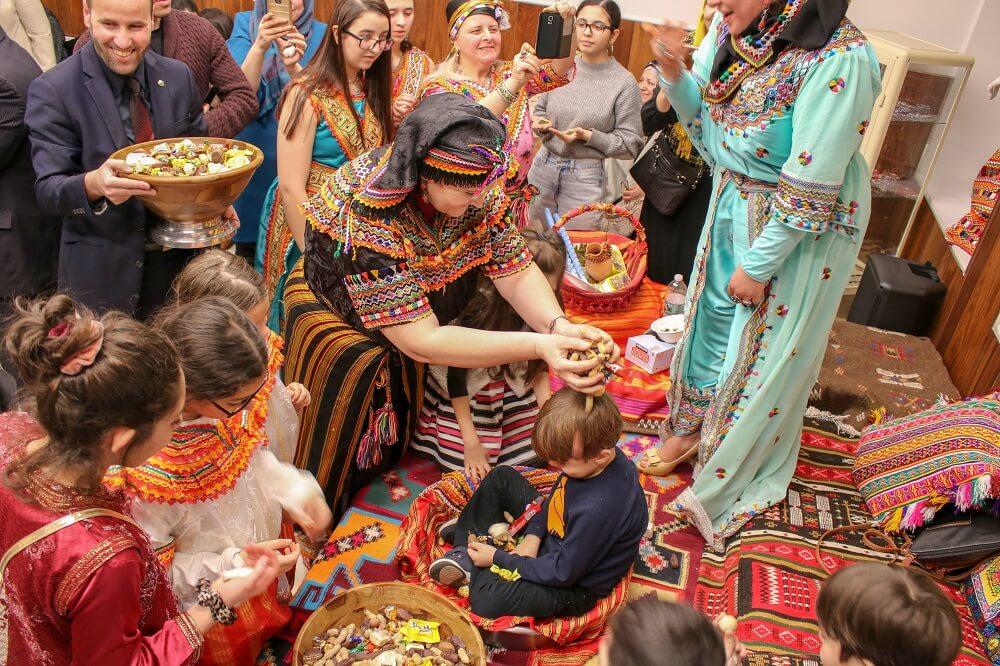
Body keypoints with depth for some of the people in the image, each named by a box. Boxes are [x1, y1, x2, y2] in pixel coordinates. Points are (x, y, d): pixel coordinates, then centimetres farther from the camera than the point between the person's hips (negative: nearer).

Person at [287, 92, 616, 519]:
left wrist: (558, 325, -40)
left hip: (428, 309, 5)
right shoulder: (365, 217, -39)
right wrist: (538, 347, -47)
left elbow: (516, 271, -19)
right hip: (339, 311, -5)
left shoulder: (479, 190, -23)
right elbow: (422, 341, -39)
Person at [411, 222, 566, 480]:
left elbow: (538, 364, 0)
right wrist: (471, 441, -20)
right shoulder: (478, 310, -33)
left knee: (535, 456, -5)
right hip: (464, 392, -4)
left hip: (507, 386, 4)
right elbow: (456, 377, -23)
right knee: (462, 464, -11)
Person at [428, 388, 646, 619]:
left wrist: (497, 559, -19)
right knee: (502, 478, 11)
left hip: (575, 585, -9)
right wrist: (533, 535, -6)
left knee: (487, 598, -31)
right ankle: (467, 552, 7)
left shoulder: (599, 510, -39)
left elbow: (562, 573, -27)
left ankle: (477, 571, 3)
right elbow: (556, 496, 7)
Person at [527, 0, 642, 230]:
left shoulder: (624, 83, -10)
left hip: (585, 177, -4)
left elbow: (630, 145, -9)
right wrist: (539, 122, -6)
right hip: (543, 167, 4)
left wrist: (588, 136, -20)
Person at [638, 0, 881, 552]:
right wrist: (674, 73, -13)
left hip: (799, 229, -6)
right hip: (732, 204, 7)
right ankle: (691, 428, 42)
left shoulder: (838, 61, -29)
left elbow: (809, 189, -26)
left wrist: (757, 265, -18)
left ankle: (724, 479, 28)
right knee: (712, 314, 18)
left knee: (768, 346, 8)